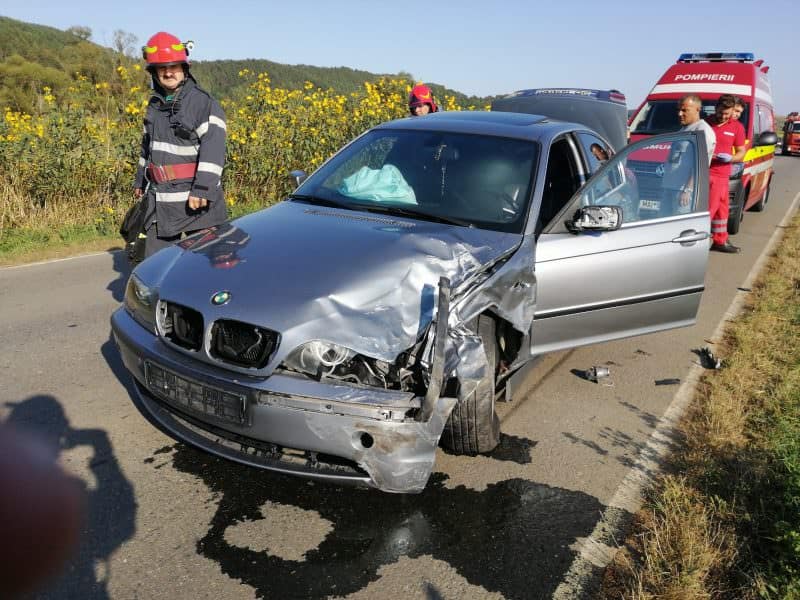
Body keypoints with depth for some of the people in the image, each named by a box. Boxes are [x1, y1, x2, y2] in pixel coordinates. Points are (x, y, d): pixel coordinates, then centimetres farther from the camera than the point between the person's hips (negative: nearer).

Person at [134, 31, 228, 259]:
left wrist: (202, 190, -25)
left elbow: (213, 150, -18)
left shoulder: (204, 103, -9)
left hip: (195, 200, -7)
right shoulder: (155, 104, 15)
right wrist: (140, 181, 31)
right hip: (159, 202, 7)